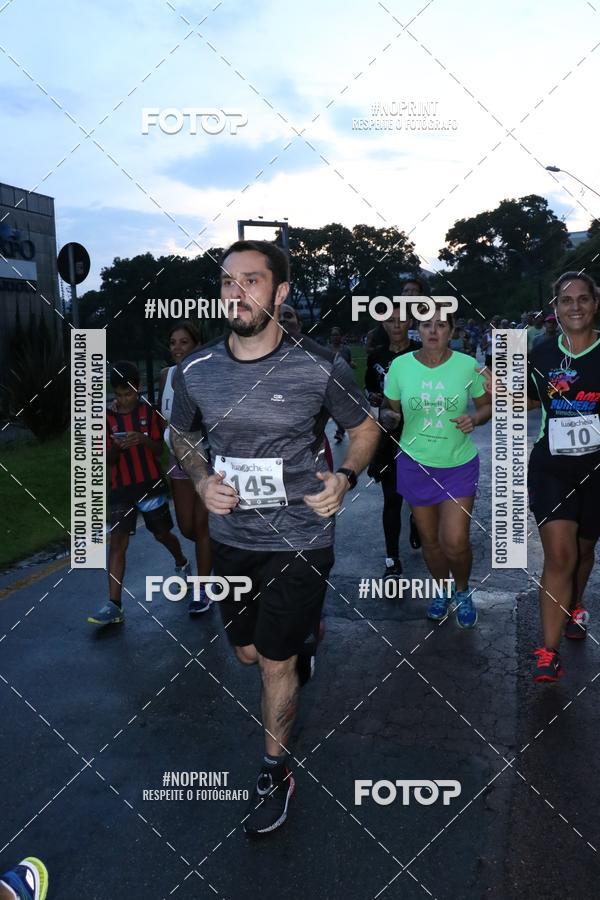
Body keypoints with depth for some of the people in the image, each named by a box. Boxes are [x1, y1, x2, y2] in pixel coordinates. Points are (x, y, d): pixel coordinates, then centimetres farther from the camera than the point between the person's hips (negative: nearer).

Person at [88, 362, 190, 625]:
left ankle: (182, 564, 46)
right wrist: (115, 448, -23)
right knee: (117, 542, -8)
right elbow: (107, 460, 0)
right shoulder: (108, 418, -1)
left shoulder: (148, 412, -1)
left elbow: (159, 450, -1)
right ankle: (114, 606, -10)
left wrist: (144, 439, -22)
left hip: (151, 483, 0)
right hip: (121, 487, 0)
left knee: (162, 534, 13)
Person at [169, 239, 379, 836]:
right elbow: (182, 436, 12)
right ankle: (303, 633, 56)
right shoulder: (195, 370, -6)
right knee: (248, 652, 20)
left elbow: (365, 428, 3)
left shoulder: (321, 368, -14)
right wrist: (201, 480, -7)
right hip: (231, 538, 4)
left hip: (299, 540, -4)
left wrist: (345, 477, -15)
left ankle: (275, 772, 29)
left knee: (276, 660, 4)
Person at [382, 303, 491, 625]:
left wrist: (475, 418, -16)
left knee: (455, 542, -7)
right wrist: (389, 417, -18)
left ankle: (463, 590, 25)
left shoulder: (467, 365, -8)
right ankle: (442, 590, 40)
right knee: (430, 539, 12)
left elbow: (487, 405, 5)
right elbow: (390, 408, 5)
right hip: (416, 464, 1)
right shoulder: (400, 365, -8)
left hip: (459, 465, -1)